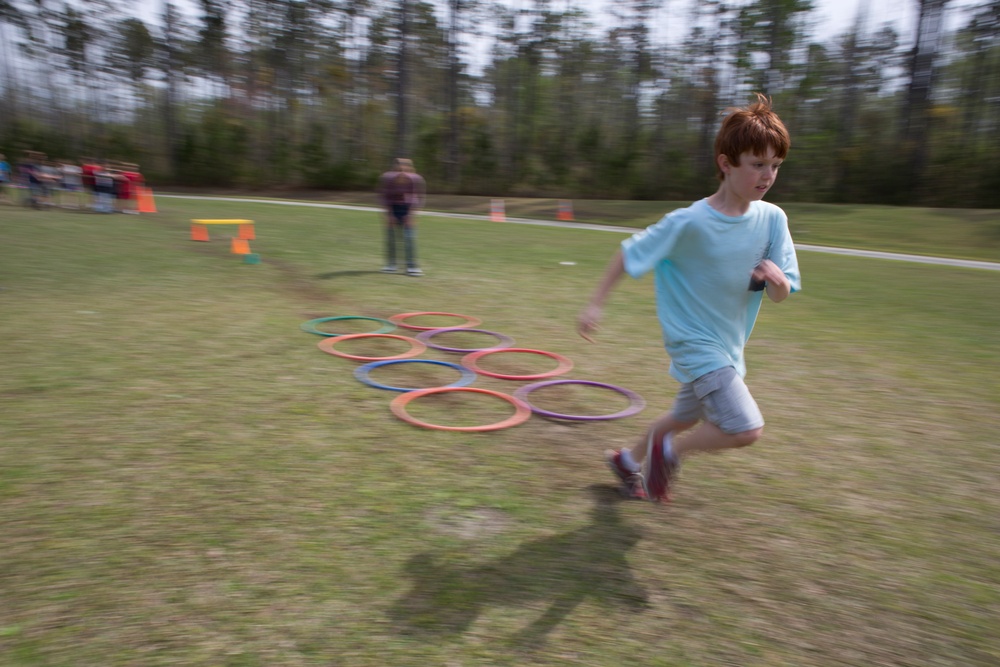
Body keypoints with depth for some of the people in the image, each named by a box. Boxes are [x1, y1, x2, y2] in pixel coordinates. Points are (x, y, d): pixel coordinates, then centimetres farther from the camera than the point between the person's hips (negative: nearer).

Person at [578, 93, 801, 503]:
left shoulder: (772, 219, -7)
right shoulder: (689, 224, -22)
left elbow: (780, 295, -4)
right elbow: (629, 254, -11)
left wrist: (776, 279, -27)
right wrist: (596, 304, -11)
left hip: (728, 346, 7)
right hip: (694, 343, -7)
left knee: (685, 418, 24)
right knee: (746, 429, -17)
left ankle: (627, 460, 50)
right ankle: (667, 451, 9)